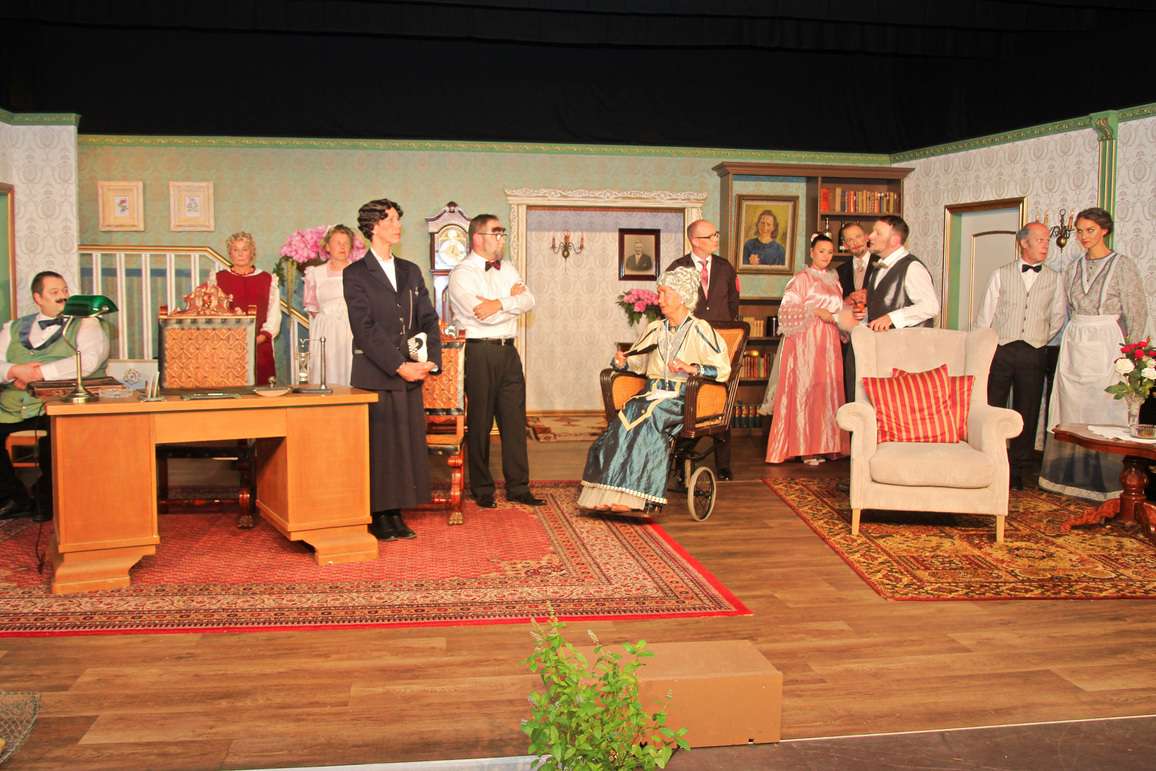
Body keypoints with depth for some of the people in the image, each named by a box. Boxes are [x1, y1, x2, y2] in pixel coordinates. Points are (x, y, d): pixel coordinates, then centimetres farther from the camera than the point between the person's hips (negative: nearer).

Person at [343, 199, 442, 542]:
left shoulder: (411, 272, 16)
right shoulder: (355, 274, -1)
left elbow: (429, 319, 12)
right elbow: (365, 329, -10)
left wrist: (431, 360, -4)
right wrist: (400, 366, -15)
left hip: (410, 375, 5)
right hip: (374, 375, -5)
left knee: (407, 444, 5)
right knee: (378, 445, -2)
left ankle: (396, 514, 14)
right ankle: (378, 517, 8)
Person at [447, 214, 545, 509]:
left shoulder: (508, 269, 15)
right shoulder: (462, 273, -6)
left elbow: (528, 301, 1)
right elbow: (482, 315, -19)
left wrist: (499, 303, -15)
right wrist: (512, 299, -4)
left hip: (508, 351, 6)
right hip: (479, 352, -6)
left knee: (515, 420, 6)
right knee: (480, 423, 1)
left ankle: (518, 487, 13)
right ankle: (482, 489, 12)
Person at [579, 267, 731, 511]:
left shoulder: (699, 331, 2)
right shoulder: (655, 329, 20)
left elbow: (723, 369, -6)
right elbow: (635, 362, 25)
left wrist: (692, 368, -22)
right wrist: (622, 362, 2)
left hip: (681, 398, -5)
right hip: (653, 394, 5)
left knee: (644, 417, -33)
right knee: (628, 415, -27)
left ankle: (627, 498, -33)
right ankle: (607, 494, -35)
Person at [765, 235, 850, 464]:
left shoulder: (833, 280, 19)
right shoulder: (802, 279, 0)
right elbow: (788, 308, -9)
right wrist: (816, 311, -14)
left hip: (829, 340, 6)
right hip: (807, 340, -6)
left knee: (828, 389, 1)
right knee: (806, 388, -9)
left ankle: (825, 445, 4)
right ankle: (806, 448, -7)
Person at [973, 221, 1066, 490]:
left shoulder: (1053, 279, 8)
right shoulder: (1001, 274, 5)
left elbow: (1058, 316, 17)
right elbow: (984, 316, 5)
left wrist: (1041, 340, 11)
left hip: (1033, 354, 1)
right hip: (1000, 350, -1)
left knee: (1027, 414, 4)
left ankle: (1017, 471, 14)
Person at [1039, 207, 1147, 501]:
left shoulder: (1123, 267, -4)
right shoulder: (1073, 268, 11)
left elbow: (1137, 313, -3)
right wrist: (1076, 336, 15)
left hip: (1107, 344, -5)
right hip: (1074, 344, 5)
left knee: (1106, 409, -3)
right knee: (1071, 408, 5)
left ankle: (1105, 481, 4)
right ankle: (1072, 476, 14)